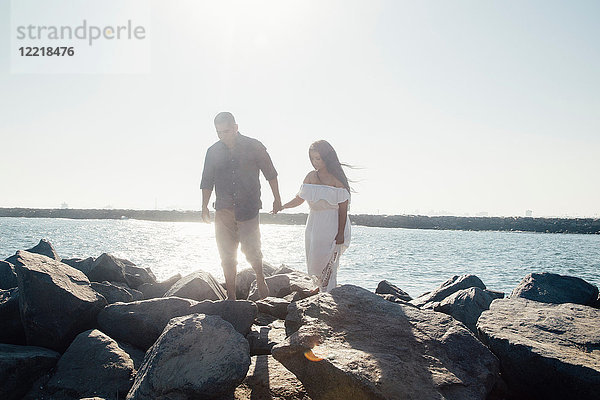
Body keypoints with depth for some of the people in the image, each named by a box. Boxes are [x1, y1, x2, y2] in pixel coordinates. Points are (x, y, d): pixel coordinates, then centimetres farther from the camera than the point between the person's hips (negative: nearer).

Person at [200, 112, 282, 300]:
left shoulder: (254, 147, 0)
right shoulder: (213, 152, 7)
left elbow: (270, 174, 8)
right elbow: (207, 182, 15)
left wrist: (277, 199, 8)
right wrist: (204, 207, 9)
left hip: (249, 208, -3)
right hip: (223, 210, 3)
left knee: (251, 249, -12)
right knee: (227, 255, 3)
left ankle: (260, 278, 19)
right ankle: (231, 297, 13)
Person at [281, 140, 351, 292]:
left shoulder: (336, 179, -10)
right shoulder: (311, 177, 7)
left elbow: (343, 208, -11)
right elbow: (299, 198, 12)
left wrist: (341, 233, -14)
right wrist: (282, 206, -5)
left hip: (332, 227, -6)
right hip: (313, 226, 7)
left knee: (327, 266, -6)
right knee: (314, 265, 11)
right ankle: (321, 293, 23)